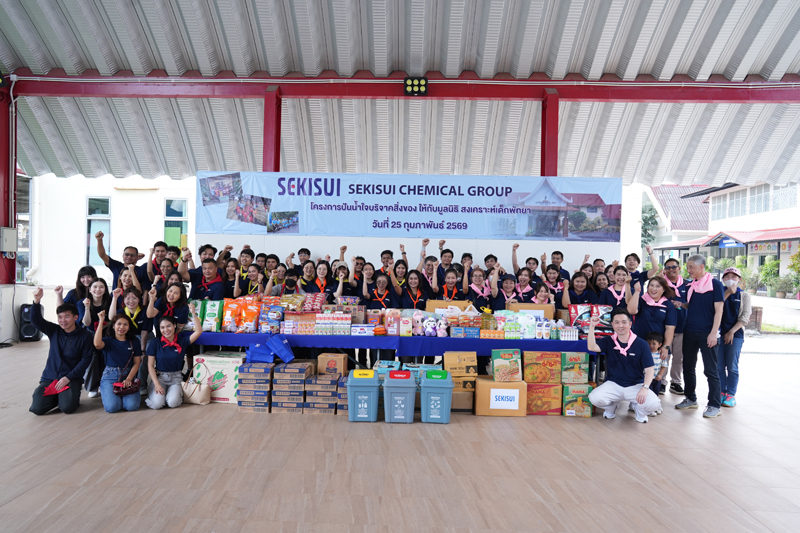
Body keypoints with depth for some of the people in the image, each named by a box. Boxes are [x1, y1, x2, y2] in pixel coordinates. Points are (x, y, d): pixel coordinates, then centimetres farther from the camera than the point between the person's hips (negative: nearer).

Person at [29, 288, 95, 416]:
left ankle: (73, 396, 11)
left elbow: (86, 360, -7)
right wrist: (36, 301, -29)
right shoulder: (54, 331, 3)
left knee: (67, 408, -24)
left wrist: (68, 377, -15)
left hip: (72, 379, -3)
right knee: (37, 408, -15)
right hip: (49, 377, 3)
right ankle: (57, 397, 17)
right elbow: (36, 320, -12)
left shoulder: (85, 335, -6)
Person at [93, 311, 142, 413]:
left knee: (132, 406, -22)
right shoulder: (108, 341, 5)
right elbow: (97, 344, -20)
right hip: (110, 376, -1)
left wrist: (128, 379, -11)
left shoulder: (134, 344, 11)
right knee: (112, 407, -21)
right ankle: (105, 394, 14)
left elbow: (136, 363, 6)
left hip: (128, 375, 1)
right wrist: (101, 321, -17)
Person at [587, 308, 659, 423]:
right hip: (613, 384, 1)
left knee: (653, 404, -28)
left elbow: (649, 369, -6)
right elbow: (592, 347, -17)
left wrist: (645, 388, -21)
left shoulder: (641, 344, -3)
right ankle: (611, 407, 12)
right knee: (594, 398, -26)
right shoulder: (608, 342, 1)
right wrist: (592, 326, -23)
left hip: (636, 385, -1)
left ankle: (639, 410, 11)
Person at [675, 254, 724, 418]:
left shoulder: (715, 284, -7)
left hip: (706, 334, -6)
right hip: (689, 332, 6)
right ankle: (691, 399, 25)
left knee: (710, 370, 0)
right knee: (688, 366, 12)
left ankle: (714, 405, 9)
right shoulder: (690, 285, 10)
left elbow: (719, 309, -11)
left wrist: (713, 333, -17)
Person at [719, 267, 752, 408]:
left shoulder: (744, 295, 6)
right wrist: (727, 293, -13)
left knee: (732, 366, 1)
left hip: (735, 335, -1)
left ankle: (731, 394, 8)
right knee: (719, 366, 5)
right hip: (720, 333, 1)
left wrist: (732, 332, -9)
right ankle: (722, 392, 15)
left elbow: (745, 317, 0)